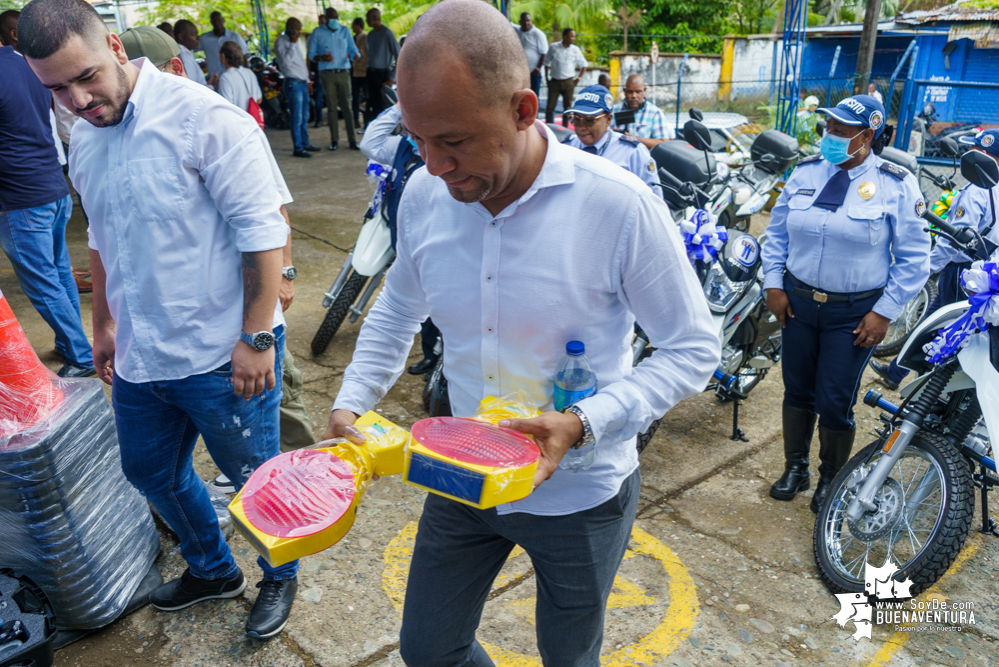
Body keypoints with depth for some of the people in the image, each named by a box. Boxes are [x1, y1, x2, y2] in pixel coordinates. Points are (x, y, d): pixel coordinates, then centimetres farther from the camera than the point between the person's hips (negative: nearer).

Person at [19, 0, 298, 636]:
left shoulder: (203, 118, -16)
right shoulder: (84, 137, 8)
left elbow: (263, 229, -19)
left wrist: (256, 337, -20)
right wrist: (105, 324, 23)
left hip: (222, 360, -8)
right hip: (139, 358, 8)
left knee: (257, 480, 9)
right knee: (151, 471, 23)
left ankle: (281, 576, 38)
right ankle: (213, 569, 48)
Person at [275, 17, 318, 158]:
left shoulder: (296, 43, 18)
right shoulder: (281, 42, -9)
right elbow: (286, 61, -23)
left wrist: (308, 80, 23)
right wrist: (292, 44, -21)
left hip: (303, 83, 9)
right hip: (293, 83, -9)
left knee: (305, 116, 14)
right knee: (297, 117, -8)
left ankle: (305, 144, 23)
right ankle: (297, 148, -5)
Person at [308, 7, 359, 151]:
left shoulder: (345, 30, 11)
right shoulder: (318, 32, 6)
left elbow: (352, 49, 10)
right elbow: (311, 54, 5)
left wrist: (355, 56, -14)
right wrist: (321, 58, -17)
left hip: (344, 73, 1)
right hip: (327, 74, -1)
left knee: (346, 106, -3)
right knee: (332, 107, 0)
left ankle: (352, 140, -2)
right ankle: (334, 140, 6)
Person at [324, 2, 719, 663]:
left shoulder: (621, 206, -24)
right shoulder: (423, 194, -10)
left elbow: (693, 348, -15)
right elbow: (397, 310, 9)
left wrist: (584, 423, -28)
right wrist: (351, 403, -4)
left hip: (581, 496, -3)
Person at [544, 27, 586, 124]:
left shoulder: (575, 49, 1)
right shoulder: (553, 47, -1)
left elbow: (584, 65, 10)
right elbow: (547, 63, 8)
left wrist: (578, 79, 4)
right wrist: (547, 78, 4)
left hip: (568, 82, 1)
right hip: (554, 81, -1)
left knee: (568, 107, 4)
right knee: (550, 106, -3)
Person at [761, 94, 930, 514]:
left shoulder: (896, 185, -7)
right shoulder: (806, 172, 2)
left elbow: (914, 258, -4)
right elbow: (777, 231, 10)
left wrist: (884, 312, -10)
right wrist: (774, 285, 1)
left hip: (855, 313, -3)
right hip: (797, 302, 3)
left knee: (834, 404, 1)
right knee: (797, 392, 13)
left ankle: (831, 479, 26)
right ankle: (795, 468, 33)